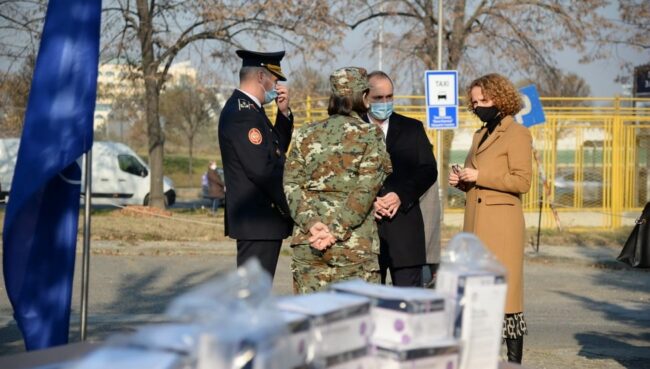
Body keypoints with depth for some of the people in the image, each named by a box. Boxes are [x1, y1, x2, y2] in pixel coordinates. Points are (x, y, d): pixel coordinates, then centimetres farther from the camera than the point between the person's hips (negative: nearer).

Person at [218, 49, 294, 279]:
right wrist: (289, 208, -13)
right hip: (257, 221, -11)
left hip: (258, 219, 11)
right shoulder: (242, 113, -17)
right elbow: (261, 169, -23)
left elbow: (277, 149, 21)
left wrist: (284, 113, 7)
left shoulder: (249, 108, 15)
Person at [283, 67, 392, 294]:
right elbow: (365, 190, -11)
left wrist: (311, 222, -7)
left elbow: (291, 184, 1)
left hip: (308, 241, 4)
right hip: (355, 245, -4)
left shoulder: (306, 135, 9)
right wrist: (337, 229, -11)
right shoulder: (370, 135, -2)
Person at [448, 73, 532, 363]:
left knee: (505, 295, -8)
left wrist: (479, 176, -16)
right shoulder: (480, 135, 20)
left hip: (501, 225, -8)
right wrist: (461, 180, 9)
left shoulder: (517, 134, -5)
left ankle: (514, 359, -3)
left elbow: (522, 181, -14)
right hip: (475, 225, 8)